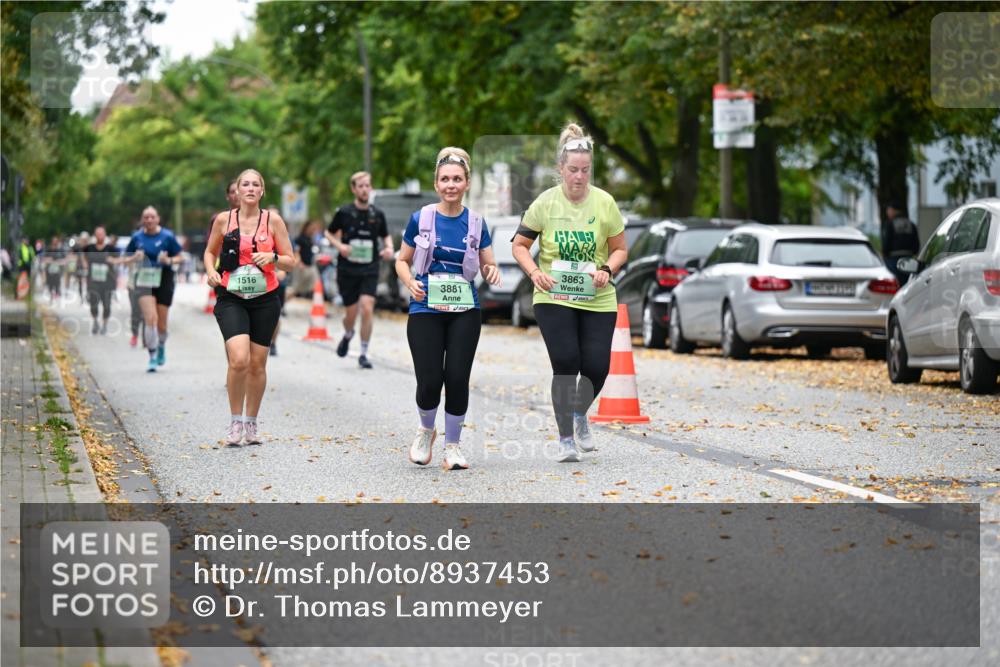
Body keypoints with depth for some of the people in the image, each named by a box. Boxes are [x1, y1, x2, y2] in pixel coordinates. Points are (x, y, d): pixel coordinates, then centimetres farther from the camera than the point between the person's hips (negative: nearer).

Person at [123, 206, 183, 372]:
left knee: (161, 323, 6)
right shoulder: (137, 237, 4)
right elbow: (127, 259, 12)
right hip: (144, 282, 0)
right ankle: (152, 357, -10)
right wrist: (135, 258, -10)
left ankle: (161, 347, 39)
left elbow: (179, 257, 3)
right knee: (150, 318, -16)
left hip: (164, 281, 0)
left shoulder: (167, 236, -2)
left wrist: (169, 261, -17)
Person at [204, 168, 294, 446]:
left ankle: (251, 423, 23)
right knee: (239, 360, -19)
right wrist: (211, 270, -4)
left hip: (265, 300, 1)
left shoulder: (273, 220, 1)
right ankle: (235, 421, -2)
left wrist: (272, 257, -16)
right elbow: (210, 251, 16)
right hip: (231, 299, -1)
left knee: (257, 364, 6)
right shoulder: (224, 219, 1)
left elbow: (290, 261, 4)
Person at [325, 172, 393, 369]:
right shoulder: (344, 212, -3)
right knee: (350, 313, 5)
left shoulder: (377, 214, 3)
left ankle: (364, 354, -4)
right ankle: (348, 335, 42)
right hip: (347, 269, 0)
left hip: (369, 270, 0)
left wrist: (389, 248, -2)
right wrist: (339, 245, -9)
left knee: (367, 308, -15)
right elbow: (329, 233, 10)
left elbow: (385, 235, 19)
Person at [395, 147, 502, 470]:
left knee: (457, 379, -5)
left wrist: (492, 271, -14)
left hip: (464, 311, 1)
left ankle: (452, 445, 13)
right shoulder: (421, 218, 0)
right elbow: (402, 261, 7)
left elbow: (488, 265, 9)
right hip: (426, 310, -1)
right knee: (429, 381, -9)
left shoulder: (476, 222, 4)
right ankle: (426, 430, 23)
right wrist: (410, 283, -13)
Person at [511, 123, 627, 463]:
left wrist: (607, 269, -13)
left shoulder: (604, 203, -2)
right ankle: (566, 439, 3)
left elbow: (619, 248, 7)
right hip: (554, 298, -2)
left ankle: (580, 413, 30)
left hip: (597, 299, 2)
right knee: (566, 364, -10)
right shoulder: (545, 202, -5)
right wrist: (535, 272, -15)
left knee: (596, 367, -3)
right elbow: (520, 245, 3)